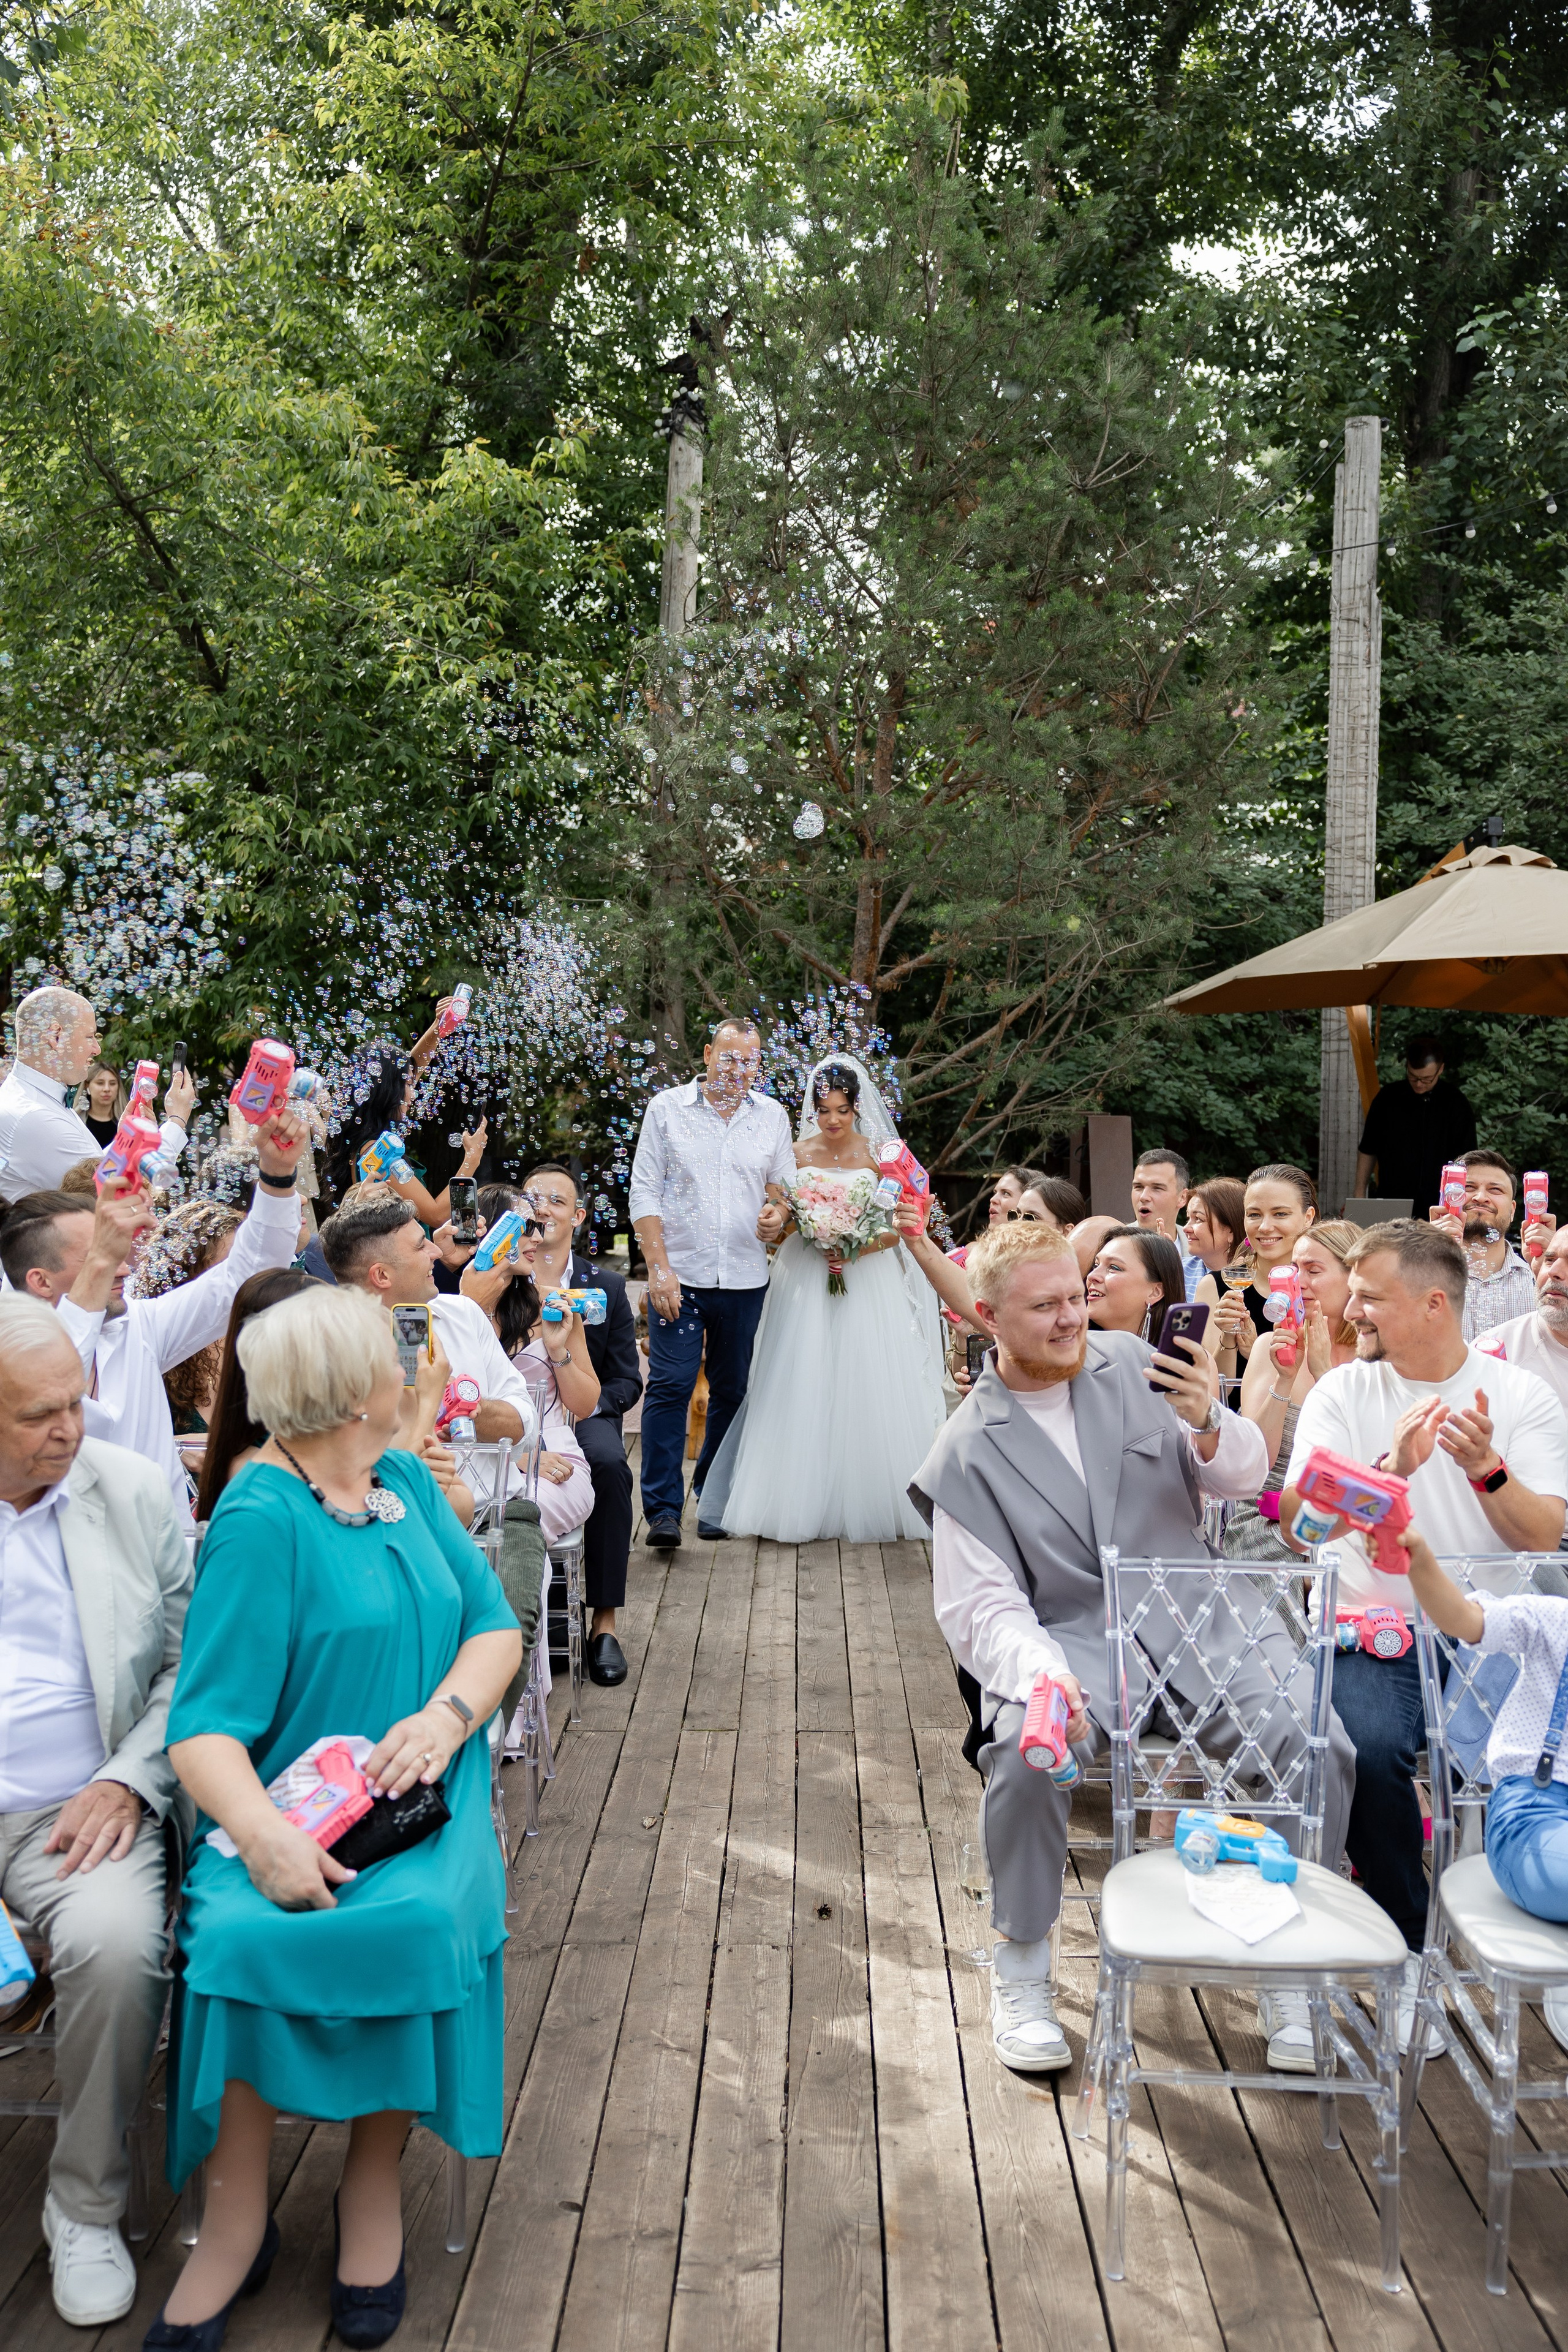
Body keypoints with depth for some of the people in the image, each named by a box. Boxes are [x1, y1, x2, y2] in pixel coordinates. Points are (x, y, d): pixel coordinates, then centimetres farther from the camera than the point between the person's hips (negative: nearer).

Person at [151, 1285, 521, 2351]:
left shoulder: (409, 1480, 9)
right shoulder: (261, 1519, -10)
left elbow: (496, 1625, 8)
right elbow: (207, 1724, -15)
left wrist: (446, 1713, -13)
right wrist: (263, 1835, -33)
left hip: (421, 1787, 3)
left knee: (418, 1924, -26)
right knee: (242, 1933, -31)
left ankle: (375, 2180, -1)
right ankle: (238, 2215, -8)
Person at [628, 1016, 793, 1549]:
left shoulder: (772, 1116, 9)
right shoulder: (667, 1108, 2)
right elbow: (645, 1192, -1)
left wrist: (779, 1214, -11)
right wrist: (659, 1268, -11)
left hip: (744, 1279, 3)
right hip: (679, 1275, -3)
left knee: (731, 1390, 12)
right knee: (669, 1387, -10)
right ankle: (663, 1510, -7)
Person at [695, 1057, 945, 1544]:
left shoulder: (878, 1156, 2)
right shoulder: (799, 1154, 5)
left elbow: (895, 1229, 0)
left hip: (867, 1281, -1)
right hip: (807, 1281, 1)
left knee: (865, 1390, -1)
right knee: (805, 1389, -1)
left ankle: (868, 1506, 9)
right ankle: (804, 1505, 6)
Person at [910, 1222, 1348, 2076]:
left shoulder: (1129, 1363, 6)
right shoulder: (967, 1452, 1)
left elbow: (1246, 1475, 9)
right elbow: (981, 1607, -6)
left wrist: (1207, 1426, -15)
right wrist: (1041, 1674, -27)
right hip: (1074, 1637, -2)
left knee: (1318, 1743, -21)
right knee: (1024, 1750, -31)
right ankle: (1021, 1968, -4)